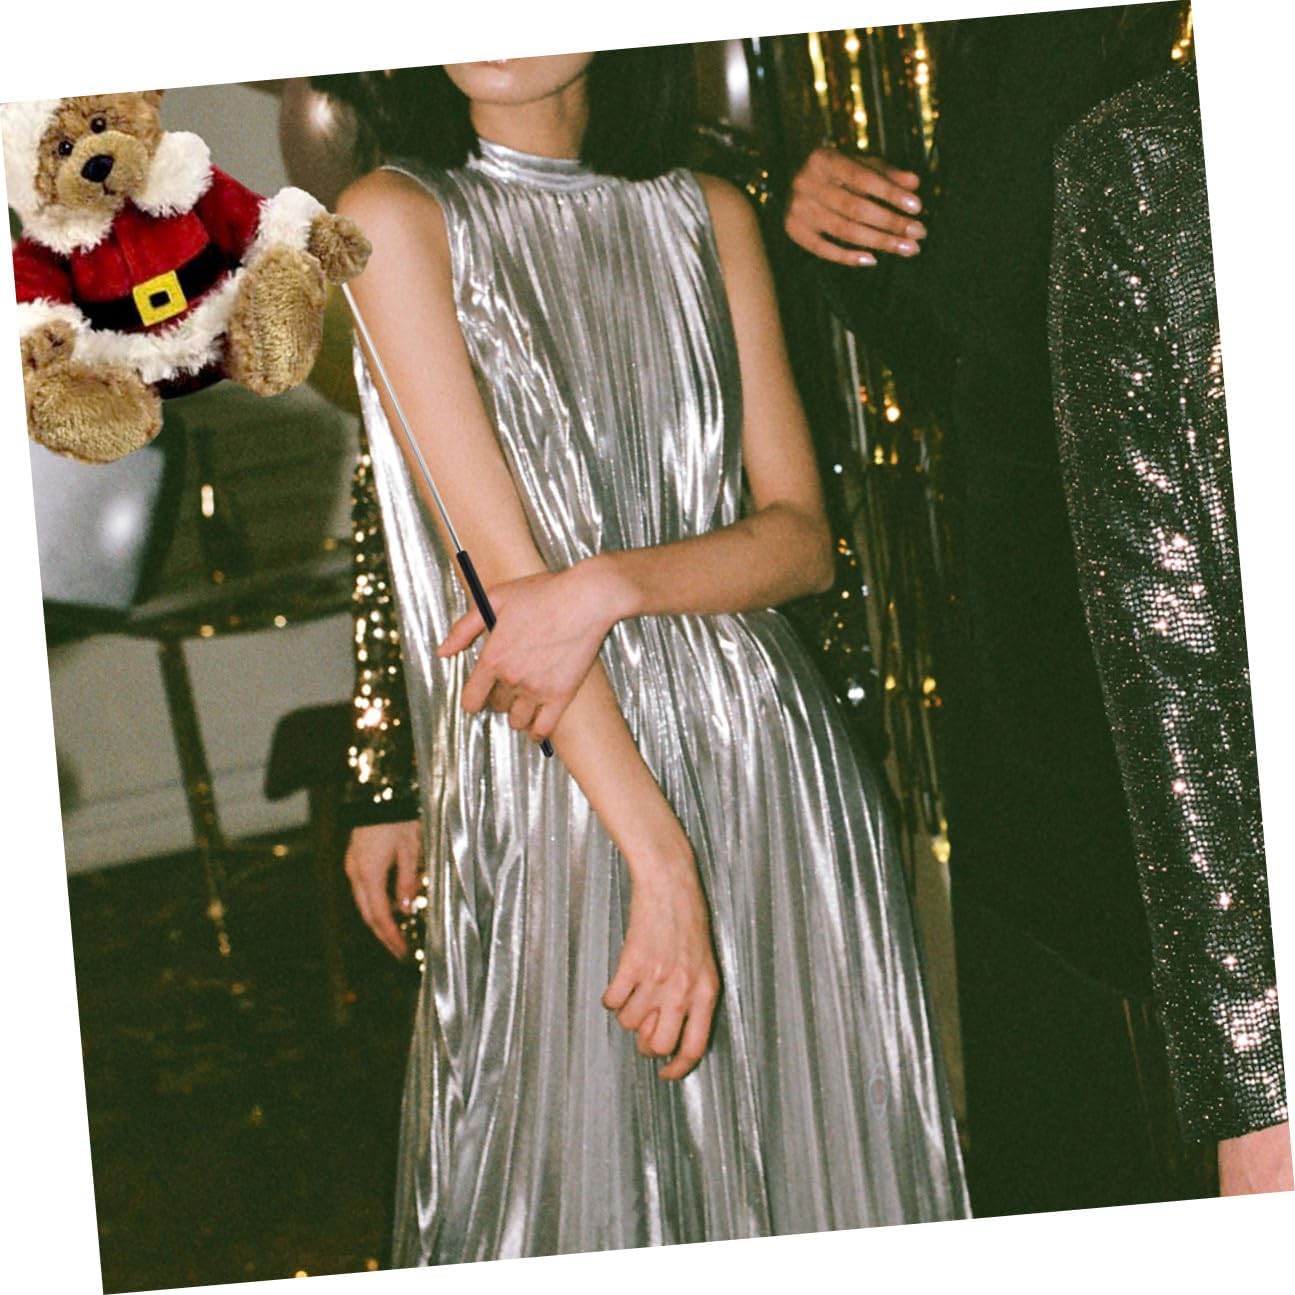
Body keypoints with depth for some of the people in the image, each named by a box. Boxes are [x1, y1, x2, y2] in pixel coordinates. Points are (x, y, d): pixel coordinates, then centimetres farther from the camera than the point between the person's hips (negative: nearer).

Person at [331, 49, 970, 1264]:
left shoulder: (709, 215, 10)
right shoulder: (396, 219, -3)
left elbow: (801, 535, 4)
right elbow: (500, 562, -12)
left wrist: (609, 584, -17)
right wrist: (660, 854, -19)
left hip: (768, 763, 4)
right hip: (546, 790, -3)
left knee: (817, 1161, 9)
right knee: (579, 1196, 4)